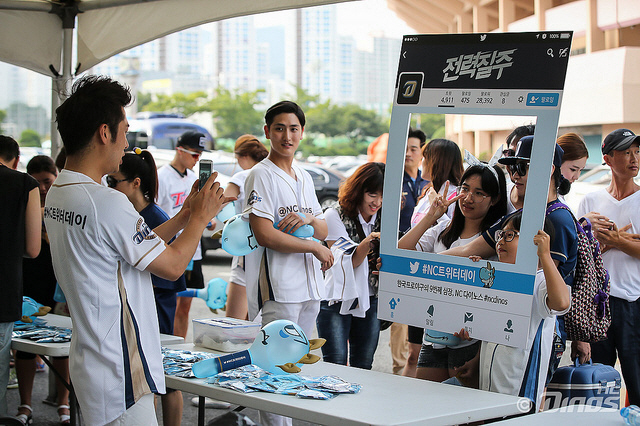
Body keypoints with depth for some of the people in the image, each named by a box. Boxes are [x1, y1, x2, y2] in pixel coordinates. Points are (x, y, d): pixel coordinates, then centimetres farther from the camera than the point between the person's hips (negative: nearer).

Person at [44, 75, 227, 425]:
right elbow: (172, 265, -11)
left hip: (88, 360, 10)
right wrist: (200, 216, 3)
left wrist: (184, 215, 17)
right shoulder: (108, 203, -23)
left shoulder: (56, 194, 8)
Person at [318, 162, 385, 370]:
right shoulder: (335, 216, -7)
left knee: (363, 367, 8)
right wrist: (369, 240, -30)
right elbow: (349, 261, -14)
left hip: (370, 303, 4)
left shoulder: (382, 219, 6)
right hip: (337, 302, -4)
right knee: (336, 367, -7)